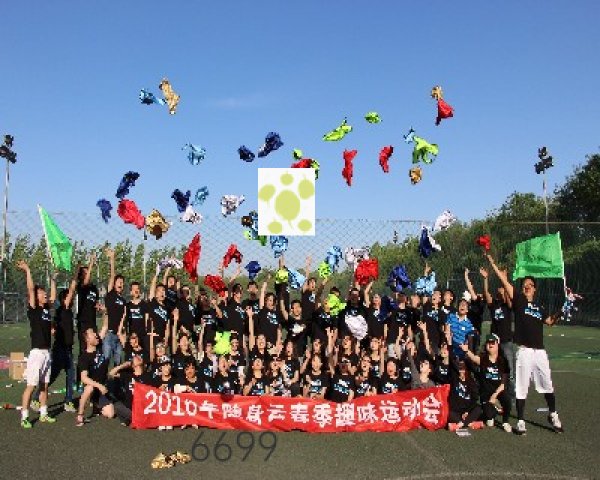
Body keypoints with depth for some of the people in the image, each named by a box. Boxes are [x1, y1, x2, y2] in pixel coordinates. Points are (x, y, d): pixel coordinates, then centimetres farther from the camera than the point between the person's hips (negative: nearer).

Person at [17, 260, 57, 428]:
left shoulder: (46, 308, 11)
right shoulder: (33, 309, -7)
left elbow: (53, 296, 24)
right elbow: (30, 289, -16)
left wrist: (52, 279, 25)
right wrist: (27, 271, -16)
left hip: (47, 352, 7)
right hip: (37, 352, -7)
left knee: (44, 385, 13)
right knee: (31, 385, -7)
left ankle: (43, 414, 21)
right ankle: (24, 417, -1)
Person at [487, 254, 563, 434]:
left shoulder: (539, 307, 15)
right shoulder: (518, 300, 2)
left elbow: (550, 321, 29)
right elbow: (505, 281, -4)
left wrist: (561, 311, 13)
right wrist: (492, 263, -9)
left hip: (540, 351, 4)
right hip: (524, 351, -4)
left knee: (547, 385, 11)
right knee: (521, 387, 0)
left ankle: (553, 415, 31)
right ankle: (520, 421, 10)